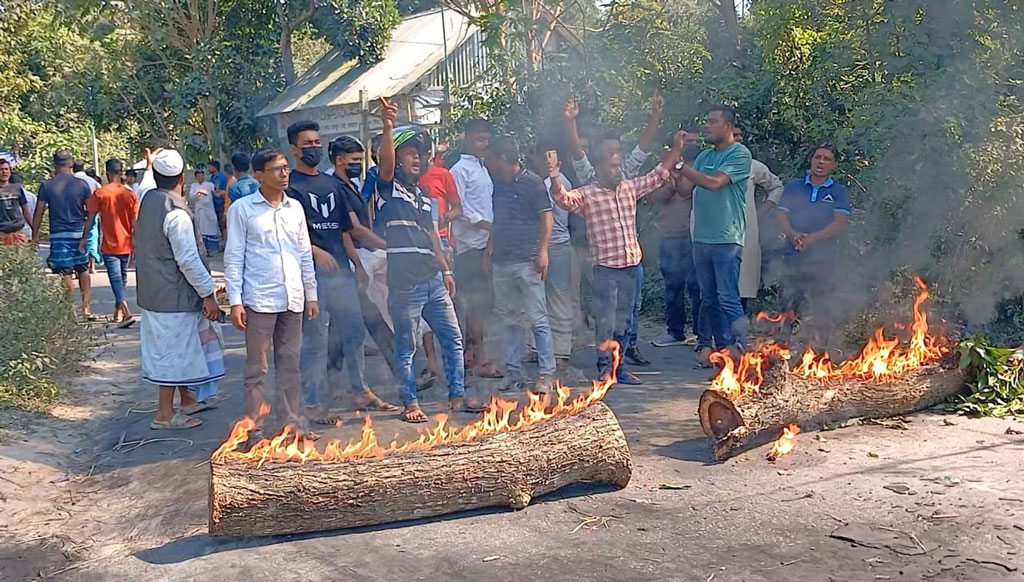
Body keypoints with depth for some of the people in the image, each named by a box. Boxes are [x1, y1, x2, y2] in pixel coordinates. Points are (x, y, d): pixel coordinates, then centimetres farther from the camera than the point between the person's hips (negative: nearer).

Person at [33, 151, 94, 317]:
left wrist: (35, 235, 7)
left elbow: (39, 212, -1)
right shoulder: (82, 184, -2)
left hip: (59, 235, -1)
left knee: (65, 273, 1)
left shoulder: (46, 186, -3)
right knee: (83, 270, 13)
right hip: (80, 233, 2)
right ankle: (86, 306, 10)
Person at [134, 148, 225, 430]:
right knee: (176, 351, 1)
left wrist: (150, 167, 45)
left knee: (185, 348, 22)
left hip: (154, 292, 10)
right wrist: (208, 294, -19)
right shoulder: (176, 214, -23)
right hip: (175, 296, -10)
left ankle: (188, 399, 35)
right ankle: (165, 415, 10)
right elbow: (188, 260, -24)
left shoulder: (148, 200, 3)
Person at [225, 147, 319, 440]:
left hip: (293, 300, 5)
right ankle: (254, 430, 9)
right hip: (259, 302, -4)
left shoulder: (295, 207, 11)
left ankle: (290, 423, 20)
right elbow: (234, 257, -4)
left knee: (290, 364, 10)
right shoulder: (242, 209, -3)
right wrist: (235, 301, -9)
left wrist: (311, 294, 13)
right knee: (257, 368, 2)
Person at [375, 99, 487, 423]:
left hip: (433, 279, 7)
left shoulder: (421, 194, 21)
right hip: (404, 282, -7)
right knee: (406, 346, 2)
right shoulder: (389, 187, -1)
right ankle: (410, 402, 12)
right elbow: (385, 163, -22)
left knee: (453, 338, 9)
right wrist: (388, 127, -37)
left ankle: (457, 395, 18)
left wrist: (445, 270, 19)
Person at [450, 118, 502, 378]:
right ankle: (480, 359, -8)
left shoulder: (482, 168, 19)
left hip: (485, 242, 8)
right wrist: (487, 225, -17)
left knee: (481, 299, 10)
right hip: (469, 242, -8)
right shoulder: (460, 169, -7)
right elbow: (460, 208, -15)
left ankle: (469, 351, 19)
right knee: (476, 299, -9)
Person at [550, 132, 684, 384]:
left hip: (631, 266, 5)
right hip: (606, 267, -5)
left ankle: (618, 366, 19)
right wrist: (554, 175, -36)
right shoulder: (587, 195, -4)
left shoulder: (630, 188, 11)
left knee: (623, 321, 11)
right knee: (607, 320, -3)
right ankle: (605, 368, 7)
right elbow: (562, 198, -19)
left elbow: (658, 176, 18)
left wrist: (676, 149, 14)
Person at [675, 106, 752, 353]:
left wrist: (680, 166, -12)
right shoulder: (704, 156, 16)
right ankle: (723, 349, 21)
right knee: (709, 300, 11)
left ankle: (739, 350, -7)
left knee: (728, 299, -11)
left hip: (727, 239, -7)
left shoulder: (740, 154, -6)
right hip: (701, 238, 8)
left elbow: (714, 182, -18)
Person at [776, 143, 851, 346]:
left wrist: (812, 238, -15)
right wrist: (793, 234, -14)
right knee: (788, 301, -2)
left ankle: (819, 348, 7)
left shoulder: (839, 192, 10)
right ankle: (783, 342, 4)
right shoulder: (793, 187, 15)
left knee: (822, 306, 1)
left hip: (824, 257, -1)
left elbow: (840, 223, -1)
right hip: (794, 255, 1)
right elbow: (781, 215, 6)